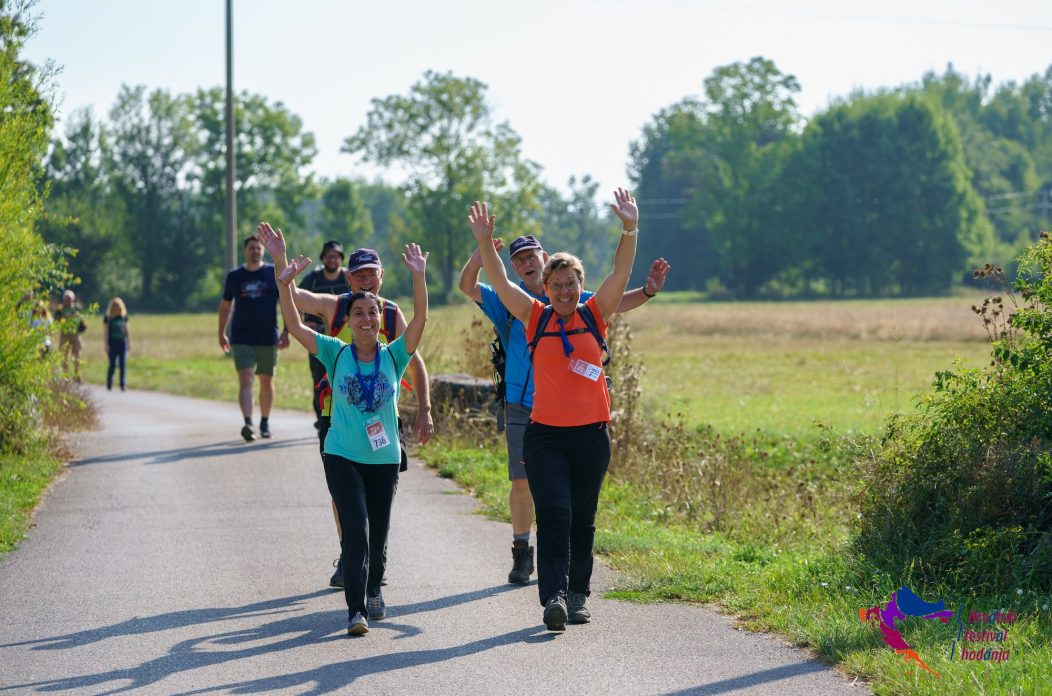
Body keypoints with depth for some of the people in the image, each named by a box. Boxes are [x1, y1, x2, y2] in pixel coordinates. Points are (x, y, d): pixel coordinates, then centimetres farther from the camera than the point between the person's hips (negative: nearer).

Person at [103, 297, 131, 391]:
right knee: (113, 364, -2)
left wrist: (129, 342, 13)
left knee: (122, 364, -2)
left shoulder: (124, 317, 7)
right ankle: (109, 384, 13)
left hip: (122, 342, 3)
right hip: (112, 343, -3)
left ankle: (122, 384, 0)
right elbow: (105, 331, -1)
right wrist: (105, 344, -6)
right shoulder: (108, 318, -3)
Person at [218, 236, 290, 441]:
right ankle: (248, 424, -24)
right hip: (241, 339, -1)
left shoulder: (275, 274, 1)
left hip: (268, 339, 1)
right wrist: (222, 334, 15)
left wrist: (286, 332, -5)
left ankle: (265, 423, 26)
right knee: (245, 380, -14)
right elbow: (225, 306, 15)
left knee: (266, 381, 11)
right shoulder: (234, 276, 4)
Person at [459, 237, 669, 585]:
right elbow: (468, 288, -9)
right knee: (522, 482, -2)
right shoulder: (508, 301, 2)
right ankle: (521, 554, 8)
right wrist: (476, 262, -32)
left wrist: (647, 290, -18)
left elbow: (616, 303, 1)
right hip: (521, 408, -1)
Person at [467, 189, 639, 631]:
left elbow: (621, 272, -5)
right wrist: (485, 244, -16)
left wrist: (630, 230, -18)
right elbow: (500, 283, -3)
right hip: (545, 434, -1)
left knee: (582, 519, 9)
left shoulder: (595, 316, 5)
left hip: (591, 433, 1)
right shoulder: (536, 318, 5)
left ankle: (577, 595, 20)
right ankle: (553, 596, -20)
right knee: (553, 515, -12)